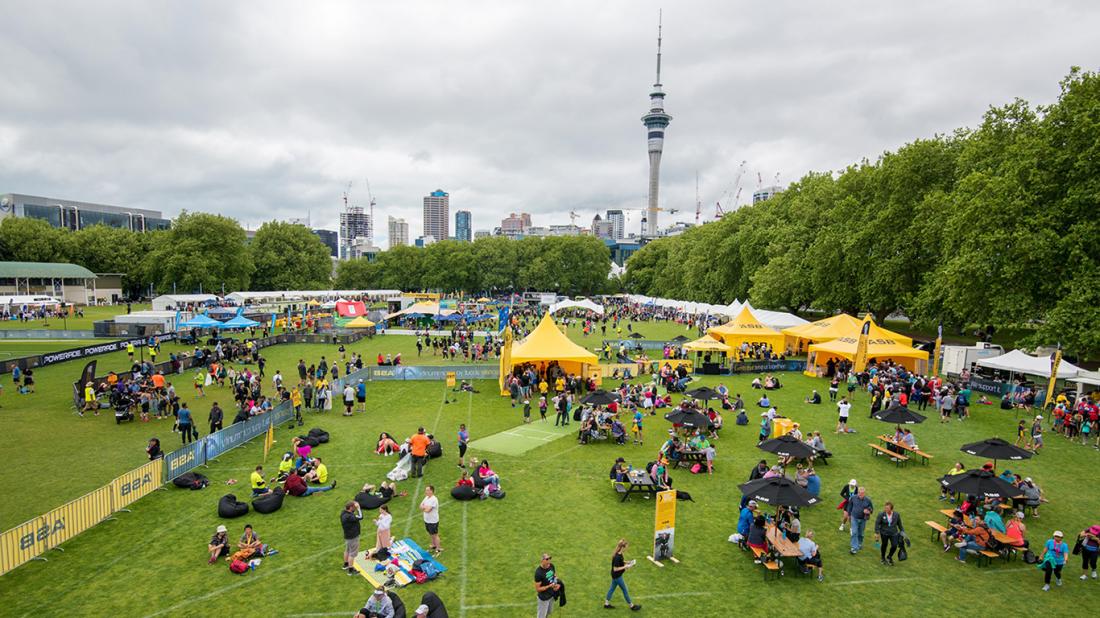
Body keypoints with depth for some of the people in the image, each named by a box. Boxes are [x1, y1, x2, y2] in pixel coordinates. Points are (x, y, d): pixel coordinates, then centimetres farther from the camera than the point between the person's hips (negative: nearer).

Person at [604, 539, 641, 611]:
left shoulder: (619, 554, -4)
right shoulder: (617, 557, -32)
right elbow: (615, 569, -28)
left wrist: (628, 562, 2)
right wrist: (625, 567, -23)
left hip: (616, 575, 9)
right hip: (617, 576, -9)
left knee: (612, 588, 21)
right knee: (624, 590, 7)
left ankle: (606, 604, 34)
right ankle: (632, 606, 24)